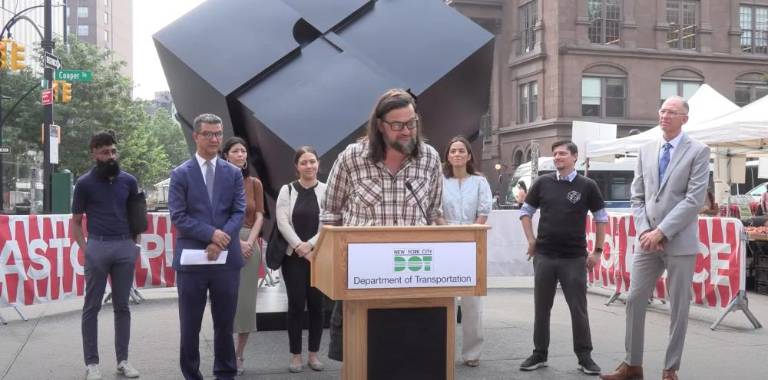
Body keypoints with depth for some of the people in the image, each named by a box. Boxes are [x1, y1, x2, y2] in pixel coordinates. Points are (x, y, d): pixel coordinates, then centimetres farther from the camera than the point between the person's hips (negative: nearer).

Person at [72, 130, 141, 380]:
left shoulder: (128, 181, 6)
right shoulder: (85, 183, 0)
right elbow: (76, 222, 5)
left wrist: (134, 244, 5)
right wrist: (85, 249, -5)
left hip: (125, 247, 2)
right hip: (97, 247, -2)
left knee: (122, 306, 8)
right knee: (92, 307, 4)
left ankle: (123, 359, 16)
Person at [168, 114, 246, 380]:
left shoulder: (233, 173, 9)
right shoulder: (181, 174, 2)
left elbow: (239, 212, 1)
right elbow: (178, 216, -6)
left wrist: (220, 241, -13)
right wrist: (211, 233, -16)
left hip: (226, 258, 2)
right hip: (191, 258, -2)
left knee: (225, 323, 9)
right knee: (190, 325, 7)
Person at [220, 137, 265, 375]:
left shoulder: (254, 183, 10)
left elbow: (259, 216, 6)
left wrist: (250, 241, -9)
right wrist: (236, 241, -12)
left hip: (250, 244, 3)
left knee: (246, 300, 1)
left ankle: (238, 355, 10)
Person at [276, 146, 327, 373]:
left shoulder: (326, 190, 1)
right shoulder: (287, 190, 3)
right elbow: (282, 222, -5)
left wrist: (310, 244, -14)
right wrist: (299, 247, -14)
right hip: (293, 256, 0)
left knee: (316, 304, 5)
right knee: (296, 304, 2)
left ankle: (313, 354, 17)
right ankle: (295, 355, 11)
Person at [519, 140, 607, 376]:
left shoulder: (587, 186, -2)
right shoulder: (543, 183, 3)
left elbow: (601, 218, 5)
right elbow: (525, 212, 13)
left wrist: (597, 250, 2)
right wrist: (531, 240, 3)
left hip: (575, 258, -2)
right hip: (544, 256, 2)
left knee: (578, 309, 3)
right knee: (541, 308, 9)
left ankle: (584, 356, 14)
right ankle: (539, 354, 20)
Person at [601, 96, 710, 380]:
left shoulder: (698, 151, -3)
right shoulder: (646, 150, 11)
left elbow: (694, 200, -12)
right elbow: (637, 196, 10)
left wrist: (661, 232, -15)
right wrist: (644, 231, -5)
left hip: (679, 242, -4)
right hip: (647, 240, 4)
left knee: (678, 308, 4)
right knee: (634, 300, 4)